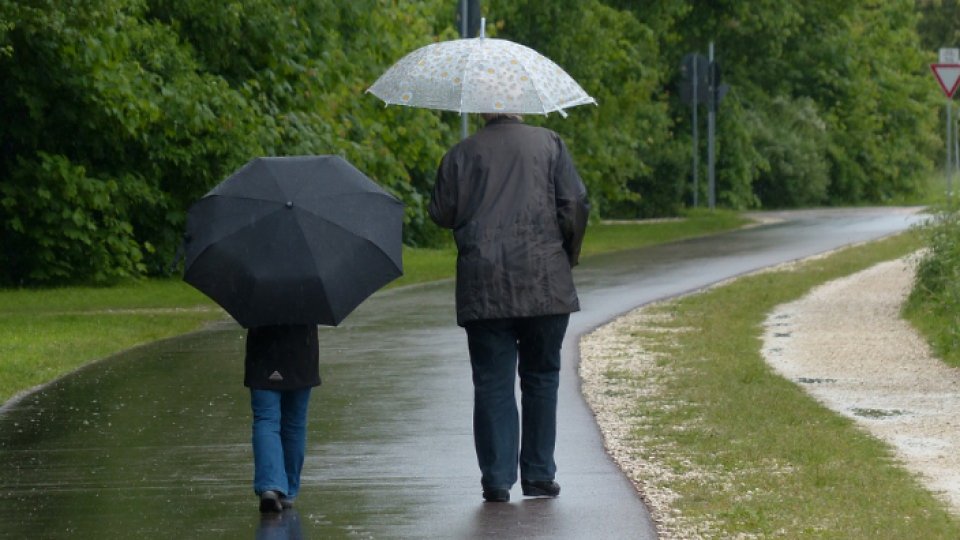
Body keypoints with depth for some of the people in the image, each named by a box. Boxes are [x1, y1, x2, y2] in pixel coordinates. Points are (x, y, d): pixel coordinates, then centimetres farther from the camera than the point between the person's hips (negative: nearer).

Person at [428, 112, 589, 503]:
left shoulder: (462, 154, 5)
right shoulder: (549, 143, 5)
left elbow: (442, 214, 5)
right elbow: (575, 204, -1)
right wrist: (568, 258, 13)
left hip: (483, 290, 0)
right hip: (544, 286, 0)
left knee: (492, 383, 2)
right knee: (541, 376, 11)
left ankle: (497, 479, -3)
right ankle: (539, 475, 11)